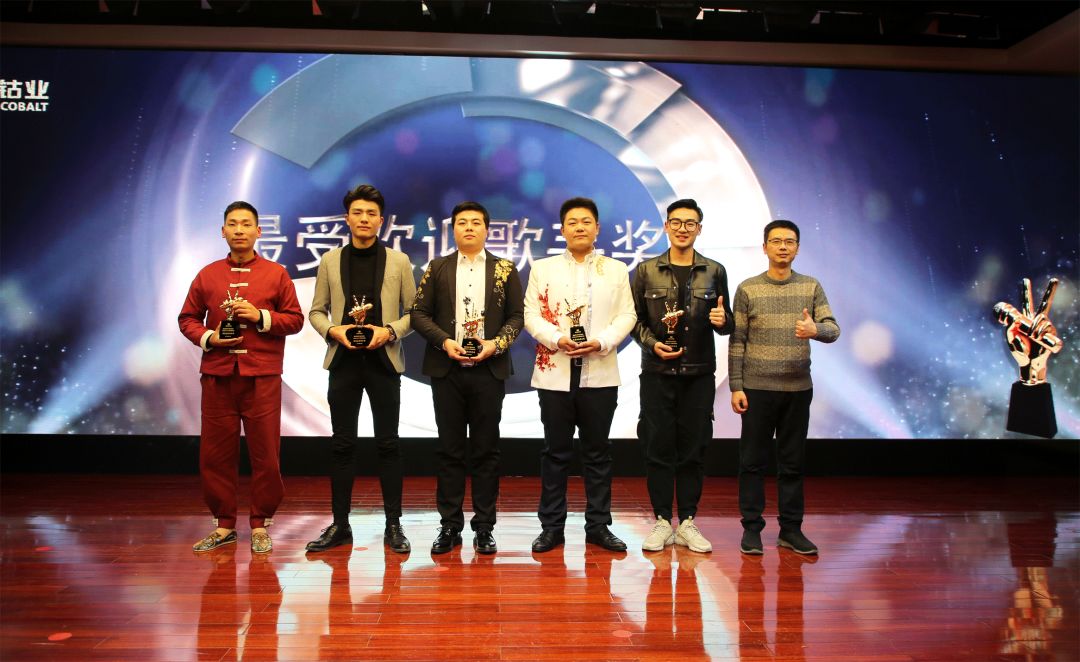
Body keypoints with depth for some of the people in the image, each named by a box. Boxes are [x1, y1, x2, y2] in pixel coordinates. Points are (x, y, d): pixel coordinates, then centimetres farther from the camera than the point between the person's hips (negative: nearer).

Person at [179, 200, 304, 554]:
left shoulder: (276, 274, 5)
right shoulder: (207, 275, 10)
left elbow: (295, 319, 4)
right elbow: (187, 319, 15)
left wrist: (261, 316, -11)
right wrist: (207, 337, -4)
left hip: (262, 376, -2)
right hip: (217, 375, 2)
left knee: (265, 454, 1)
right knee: (215, 453, 5)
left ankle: (260, 525, 16)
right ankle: (224, 525, 20)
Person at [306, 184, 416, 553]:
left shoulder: (398, 261, 4)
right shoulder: (330, 260, 8)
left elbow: (414, 311, 4)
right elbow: (316, 311, 11)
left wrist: (390, 330, -13)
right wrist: (332, 330, -9)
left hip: (383, 361, -1)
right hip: (343, 361, 1)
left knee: (387, 444, 3)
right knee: (342, 444, 6)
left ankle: (393, 524, 13)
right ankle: (340, 524, 16)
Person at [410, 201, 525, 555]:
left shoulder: (505, 270, 7)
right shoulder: (437, 268, 8)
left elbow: (517, 314, 4)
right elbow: (419, 312, 4)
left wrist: (496, 343, -11)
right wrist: (444, 341, -11)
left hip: (489, 369, 0)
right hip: (447, 369, 1)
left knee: (486, 450, 4)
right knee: (449, 449, 6)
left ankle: (484, 527, 13)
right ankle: (450, 525, 15)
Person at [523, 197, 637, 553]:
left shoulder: (616, 270, 10)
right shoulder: (543, 268, 8)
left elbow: (627, 315, 4)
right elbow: (531, 314, 2)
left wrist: (601, 342, -12)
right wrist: (556, 339, -15)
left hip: (600, 374, 1)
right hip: (555, 373, 0)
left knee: (598, 453, 7)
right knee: (555, 453, 5)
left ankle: (598, 525, 17)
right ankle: (551, 526, 14)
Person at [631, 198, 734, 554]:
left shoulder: (714, 271, 7)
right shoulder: (646, 270, 4)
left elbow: (727, 325, 10)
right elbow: (634, 319, 5)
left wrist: (722, 320, -12)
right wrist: (652, 343, -11)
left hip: (699, 374, 1)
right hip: (657, 373, -1)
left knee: (693, 448, 5)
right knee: (658, 447, 2)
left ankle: (687, 522, 15)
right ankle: (662, 521, 14)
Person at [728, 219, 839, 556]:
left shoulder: (811, 287, 7)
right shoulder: (748, 289, 1)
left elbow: (833, 329, 0)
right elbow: (737, 341, 0)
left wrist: (815, 330, -24)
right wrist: (735, 386, -5)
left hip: (798, 389, 2)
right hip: (757, 388, -2)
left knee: (793, 462, 9)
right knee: (752, 460, 4)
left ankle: (791, 529, 19)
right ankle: (752, 527, 14)